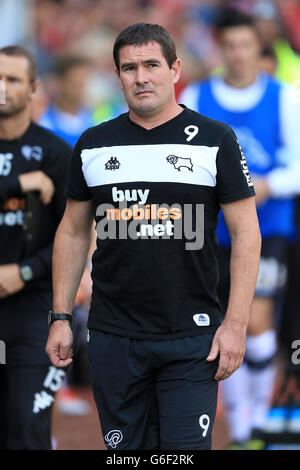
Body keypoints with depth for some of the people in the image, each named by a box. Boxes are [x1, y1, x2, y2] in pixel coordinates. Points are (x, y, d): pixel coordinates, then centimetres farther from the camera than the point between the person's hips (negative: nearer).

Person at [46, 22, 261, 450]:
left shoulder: (214, 140, 0)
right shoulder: (93, 144, 8)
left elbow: (246, 232, -2)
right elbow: (73, 233, 15)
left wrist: (236, 323, -10)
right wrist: (60, 318, 8)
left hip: (191, 337, -3)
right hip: (112, 336, 3)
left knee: (186, 447, -6)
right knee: (127, 447, 7)